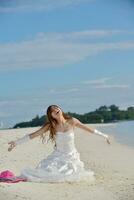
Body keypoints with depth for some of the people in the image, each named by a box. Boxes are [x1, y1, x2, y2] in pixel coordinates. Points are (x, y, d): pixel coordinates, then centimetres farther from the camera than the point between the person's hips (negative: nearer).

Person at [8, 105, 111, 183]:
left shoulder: (72, 121, -9)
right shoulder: (50, 126, -9)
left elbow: (87, 128, 4)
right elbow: (33, 135, -9)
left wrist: (103, 135, 12)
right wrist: (16, 142, -14)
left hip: (71, 156, 0)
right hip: (58, 156, 0)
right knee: (48, 172, -21)